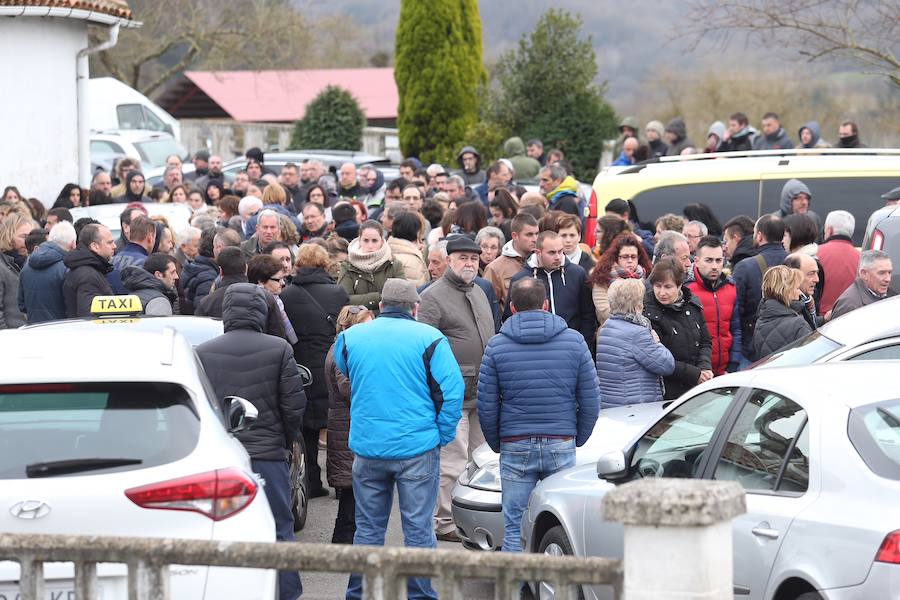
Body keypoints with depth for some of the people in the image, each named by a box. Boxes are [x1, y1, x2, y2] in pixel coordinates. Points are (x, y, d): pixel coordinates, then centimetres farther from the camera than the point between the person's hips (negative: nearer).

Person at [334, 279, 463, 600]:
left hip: (367, 449, 3)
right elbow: (452, 390, -10)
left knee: (368, 528, 12)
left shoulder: (349, 338, 5)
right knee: (418, 527, 4)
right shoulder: (429, 339, -7)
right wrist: (442, 436, 0)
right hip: (418, 447, -3)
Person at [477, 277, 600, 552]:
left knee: (515, 527, 4)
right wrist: (578, 439, 16)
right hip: (562, 445, 1)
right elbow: (591, 401, 2)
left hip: (515, 446, 0)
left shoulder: (497, 346, -1)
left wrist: (497, 444, 14)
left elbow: (486, 406, 0)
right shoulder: (574, 341, 1)